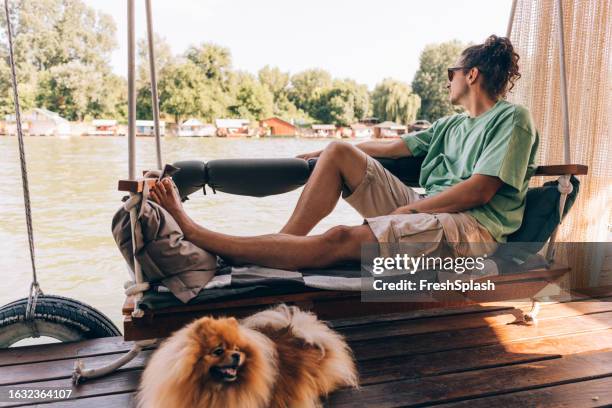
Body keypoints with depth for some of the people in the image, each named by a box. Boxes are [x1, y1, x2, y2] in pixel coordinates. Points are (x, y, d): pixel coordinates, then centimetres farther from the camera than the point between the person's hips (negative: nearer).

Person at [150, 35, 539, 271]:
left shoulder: (513, 118, 0)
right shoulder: (451, 125, 24)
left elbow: (480, 190, -13)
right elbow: (392, 147, 18)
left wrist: (411, 208, -12)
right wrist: (322, 155, 16)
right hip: (424, 210, 8)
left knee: (342, 239, -31)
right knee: (338, 151, -4)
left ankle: (195, 235, -31)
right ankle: (286, 240, -14)